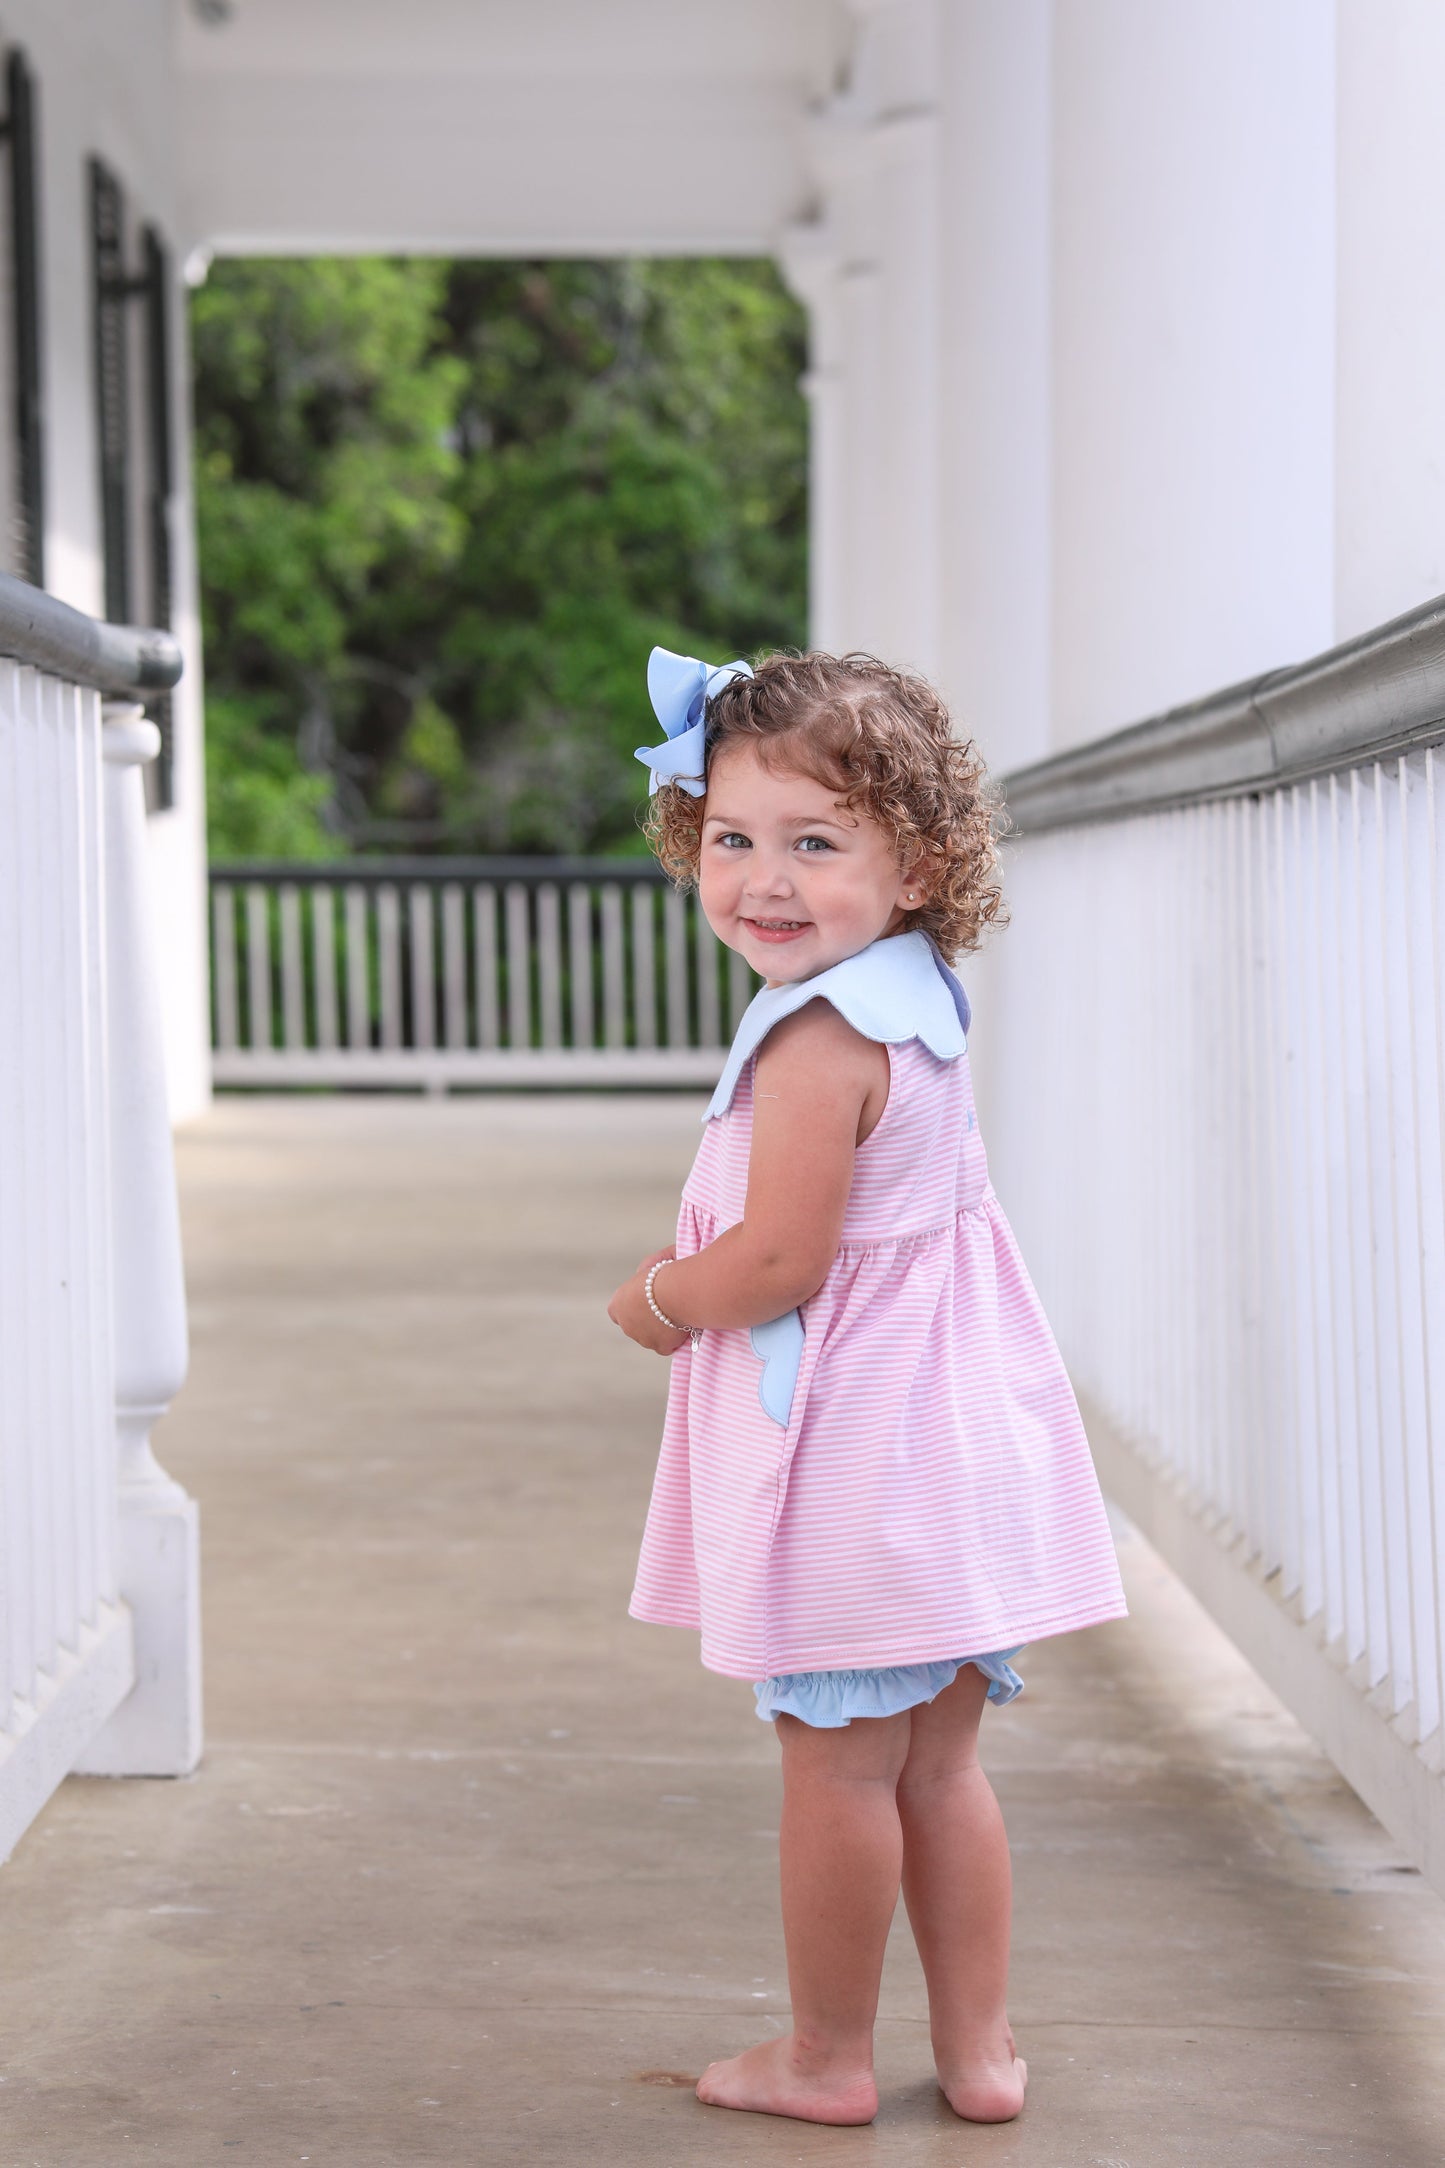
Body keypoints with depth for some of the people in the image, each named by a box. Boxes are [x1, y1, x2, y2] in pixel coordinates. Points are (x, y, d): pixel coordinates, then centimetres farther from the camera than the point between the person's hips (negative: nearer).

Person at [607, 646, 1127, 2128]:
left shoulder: (815, 1039, -21)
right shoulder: (916, 1007, 9)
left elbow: (782, 1259, -24)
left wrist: (660, 1306, -6)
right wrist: (704, 1267, 13)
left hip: (853, 1451, -9)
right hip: (951, 1426, 9)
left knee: (836, 1766, 5)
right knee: (938, 1765, 16)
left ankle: (828, 2058, 18)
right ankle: (977, 2049, 23)